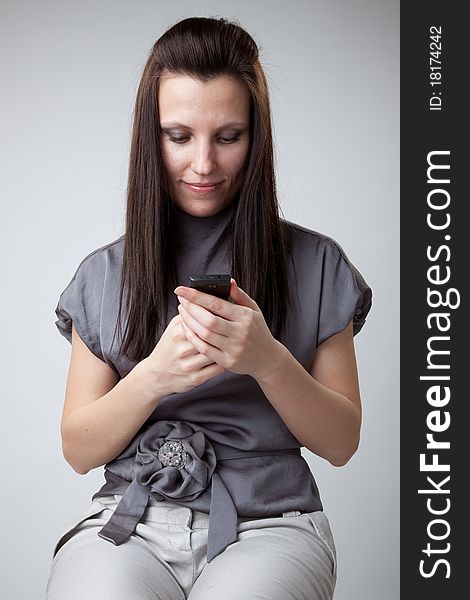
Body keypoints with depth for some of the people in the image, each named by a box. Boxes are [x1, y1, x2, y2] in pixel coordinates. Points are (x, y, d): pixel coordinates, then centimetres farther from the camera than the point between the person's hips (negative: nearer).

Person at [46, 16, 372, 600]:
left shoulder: (315, 264, 5)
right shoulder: (103, 274, 9)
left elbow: (342, 442, 5)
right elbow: (78, 450, 7)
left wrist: (268, 361, -14)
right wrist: (153, 376, -13)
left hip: (267, 523, -1)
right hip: (129, 515, 1)